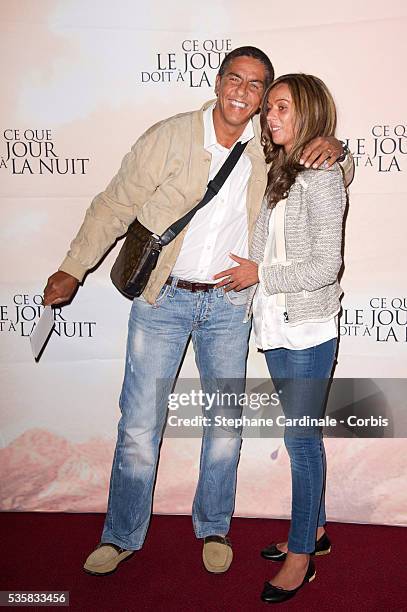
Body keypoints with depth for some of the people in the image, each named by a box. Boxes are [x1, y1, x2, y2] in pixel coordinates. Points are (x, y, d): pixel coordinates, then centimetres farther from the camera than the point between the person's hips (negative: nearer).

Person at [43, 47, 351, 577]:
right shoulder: (168, 137, -9)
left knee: (227, 420, 10)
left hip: (229, 303, 3)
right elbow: (116, 204, -2)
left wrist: (330, 146, -11)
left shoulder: (269, 145, 0)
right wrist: (73, 269, -1)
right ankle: (122, 535, 23)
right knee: (140, 424, 3)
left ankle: (214, 528, 32)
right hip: (162, 298, -2)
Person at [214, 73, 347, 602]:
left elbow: (325, 266, -17)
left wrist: (259, 275, -15)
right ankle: (314, 531, 32)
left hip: (307, 331, -8)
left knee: (300, 437, 1)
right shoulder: (279, 172, 11)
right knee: (301, 434, 16)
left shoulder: (322, 177, -13)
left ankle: (301, 556, 16)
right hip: (277, 326, 8)